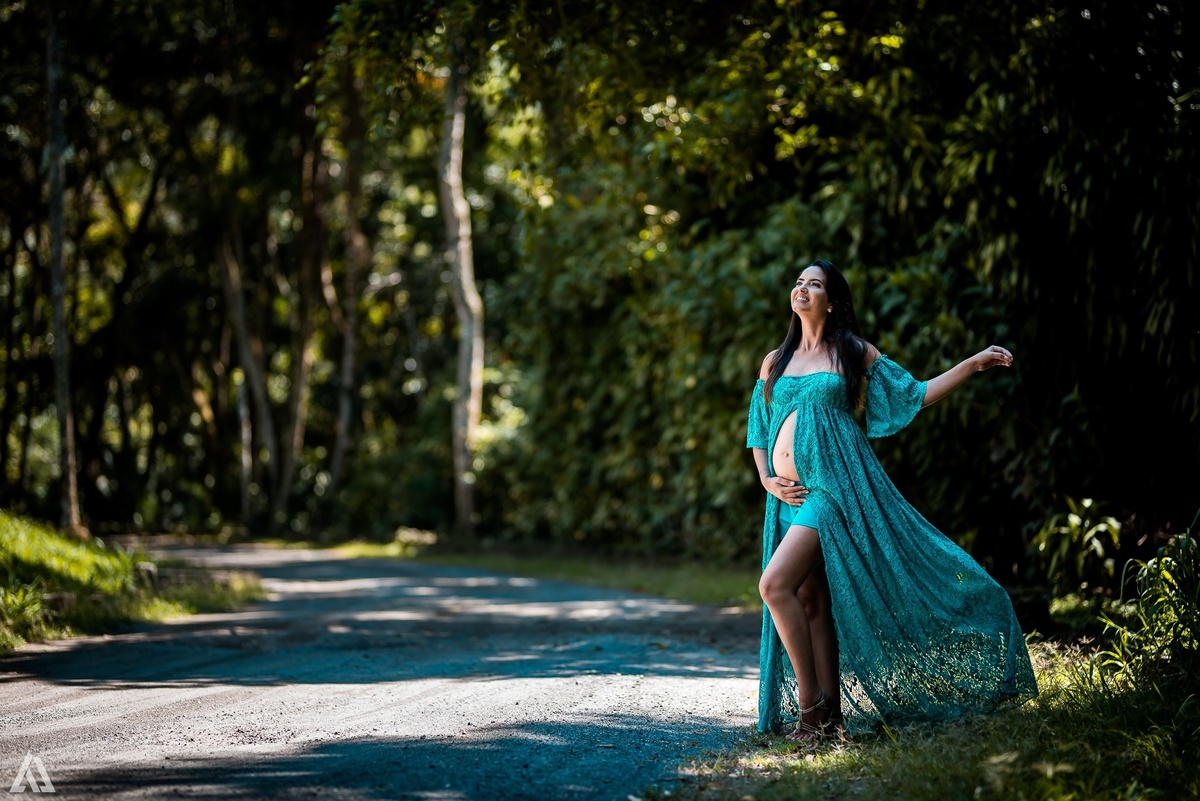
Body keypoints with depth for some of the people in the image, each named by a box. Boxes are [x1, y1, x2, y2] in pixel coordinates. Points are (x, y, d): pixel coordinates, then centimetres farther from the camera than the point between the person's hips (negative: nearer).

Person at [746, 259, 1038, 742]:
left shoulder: (855, 354, 6)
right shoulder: (775, 362, 17)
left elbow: (913, 395, 11)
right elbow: (758, 431, 23)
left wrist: (974, 364, 5)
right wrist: (767, 481, 7)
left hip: (834, 486, -5)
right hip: (791, 496, 5)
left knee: (776, 584, -19)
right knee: (811, 603, 3)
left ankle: (811, 702, -9)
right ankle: (828, 713, 7)